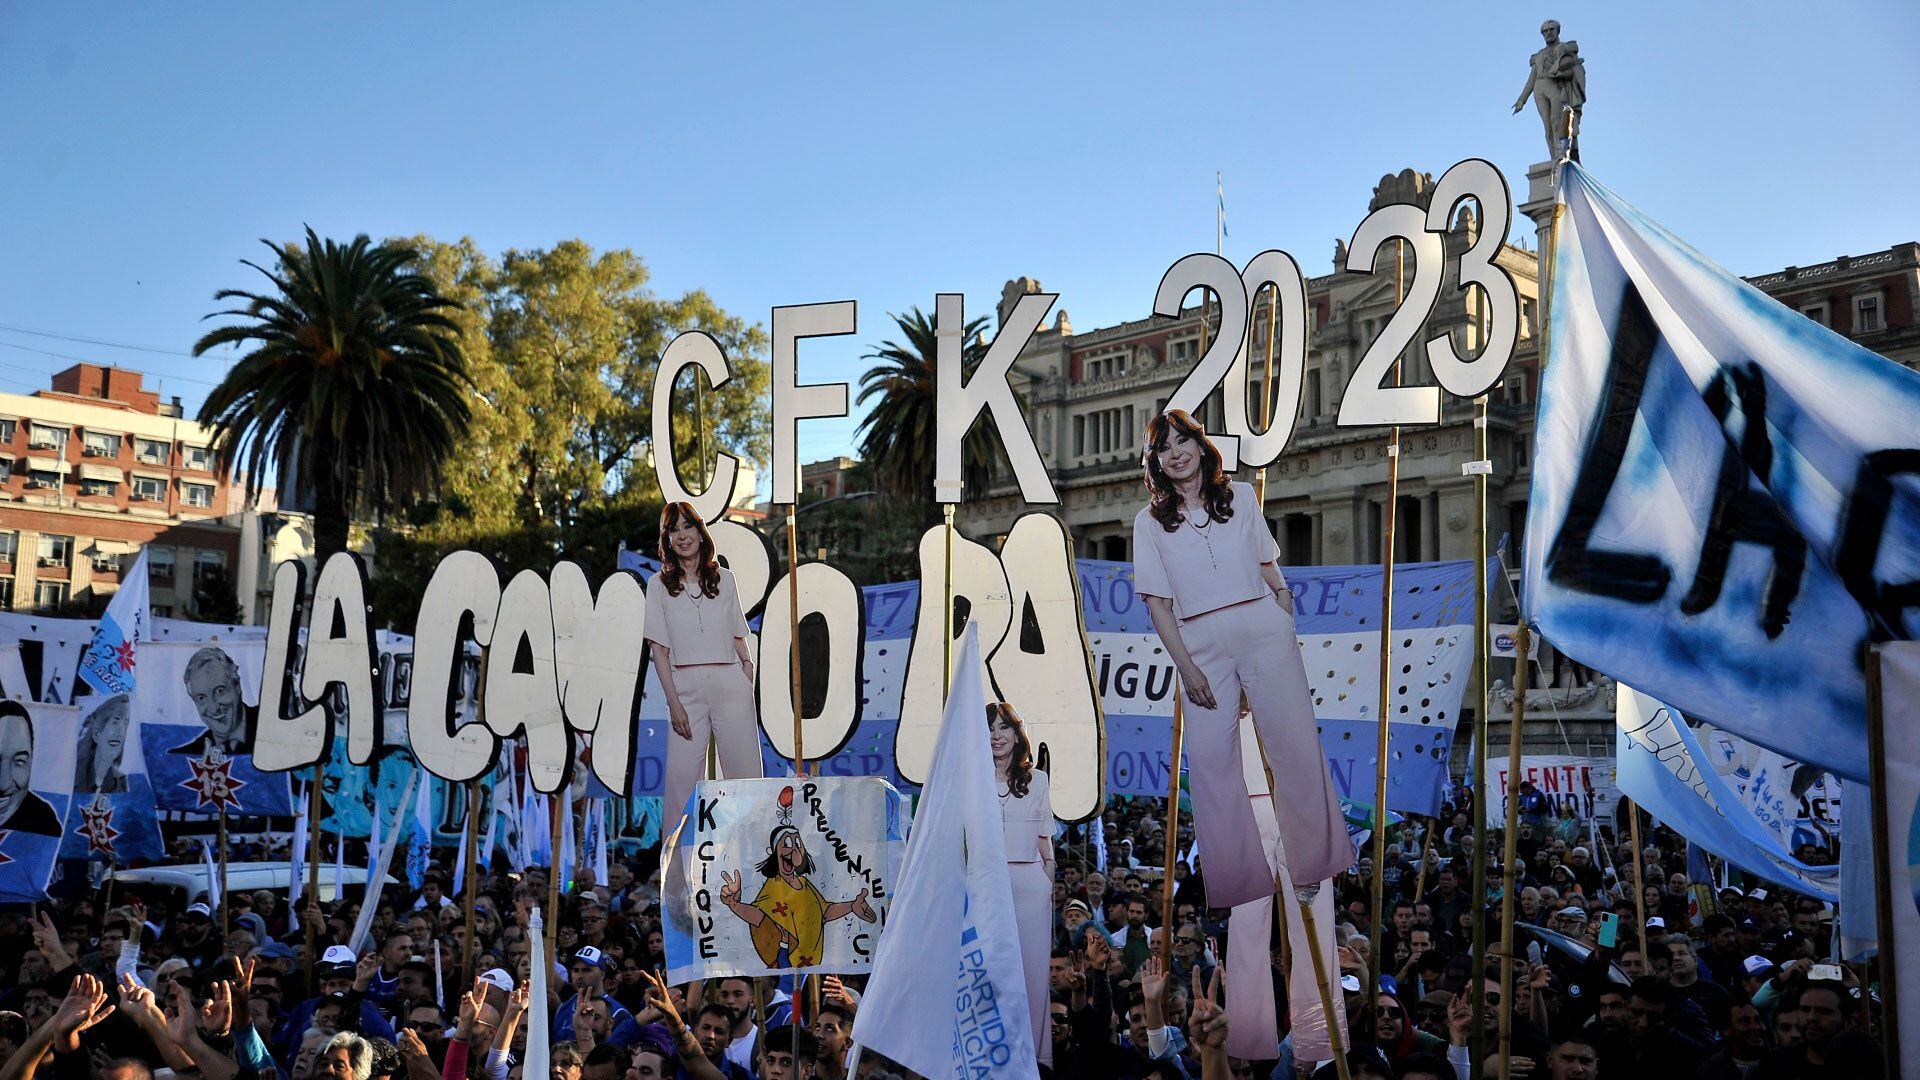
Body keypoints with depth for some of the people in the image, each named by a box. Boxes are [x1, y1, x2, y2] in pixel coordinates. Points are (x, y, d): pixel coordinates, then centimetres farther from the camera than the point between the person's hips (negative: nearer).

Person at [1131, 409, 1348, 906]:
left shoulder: (1241, 496, 11)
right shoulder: (1150, 521, 8)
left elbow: (1270, 568, 14)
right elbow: (1158, 601, 3)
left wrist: (1289, 628, 5)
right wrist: (1184, 664, -6)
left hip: (1262, 626, 0)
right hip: (1200, 642, 0)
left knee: (1294, 741, -2)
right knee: (1211, 758, -3)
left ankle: (1317, 863, 9)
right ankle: (1237, 880, 5)